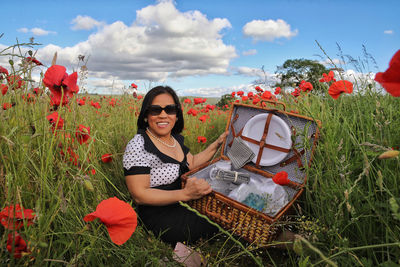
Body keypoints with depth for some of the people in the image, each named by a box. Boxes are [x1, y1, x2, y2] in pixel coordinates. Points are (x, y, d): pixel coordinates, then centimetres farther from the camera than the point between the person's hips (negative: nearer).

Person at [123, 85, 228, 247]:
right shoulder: (138, 147, -20)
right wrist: (185, 194, -32)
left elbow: (192, 163, 17)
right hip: (158, 214, -8)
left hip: (184, 206, 9)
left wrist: (218, 143, 10)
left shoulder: (176, 138, 6)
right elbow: (139, 195, -23)